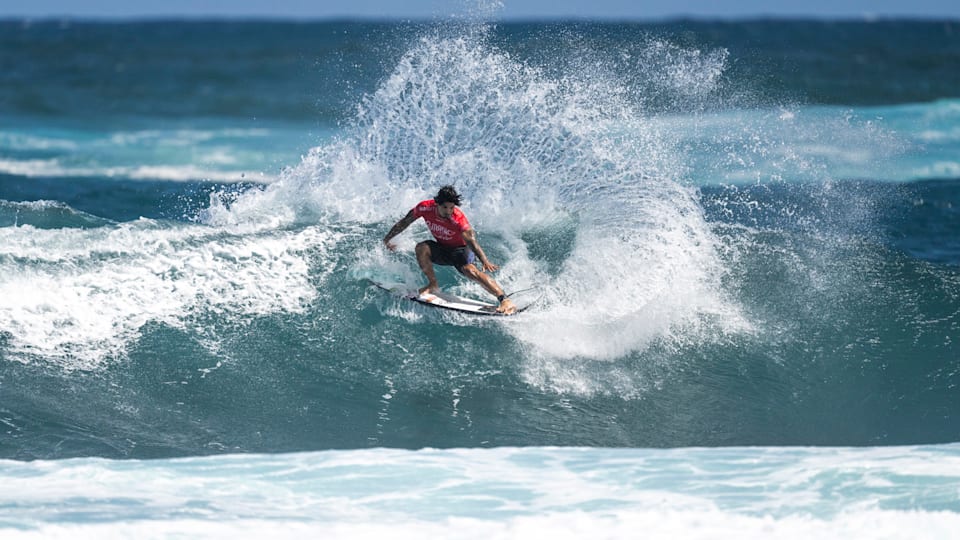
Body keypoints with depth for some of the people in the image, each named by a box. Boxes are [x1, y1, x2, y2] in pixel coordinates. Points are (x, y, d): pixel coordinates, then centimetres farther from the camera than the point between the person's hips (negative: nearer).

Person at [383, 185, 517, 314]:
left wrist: (485, 262, -56)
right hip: (442, 249, 4)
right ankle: (433, 285, -9)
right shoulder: (425, 208, -20)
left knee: (470, 270, -32)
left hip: (461, 249, -4)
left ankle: (504, 300, -36)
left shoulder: (458, 219, -31)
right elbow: (405, 222, -2)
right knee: (422, 248, -25)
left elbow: (472, 241, -41)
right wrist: (387, 239, 9)